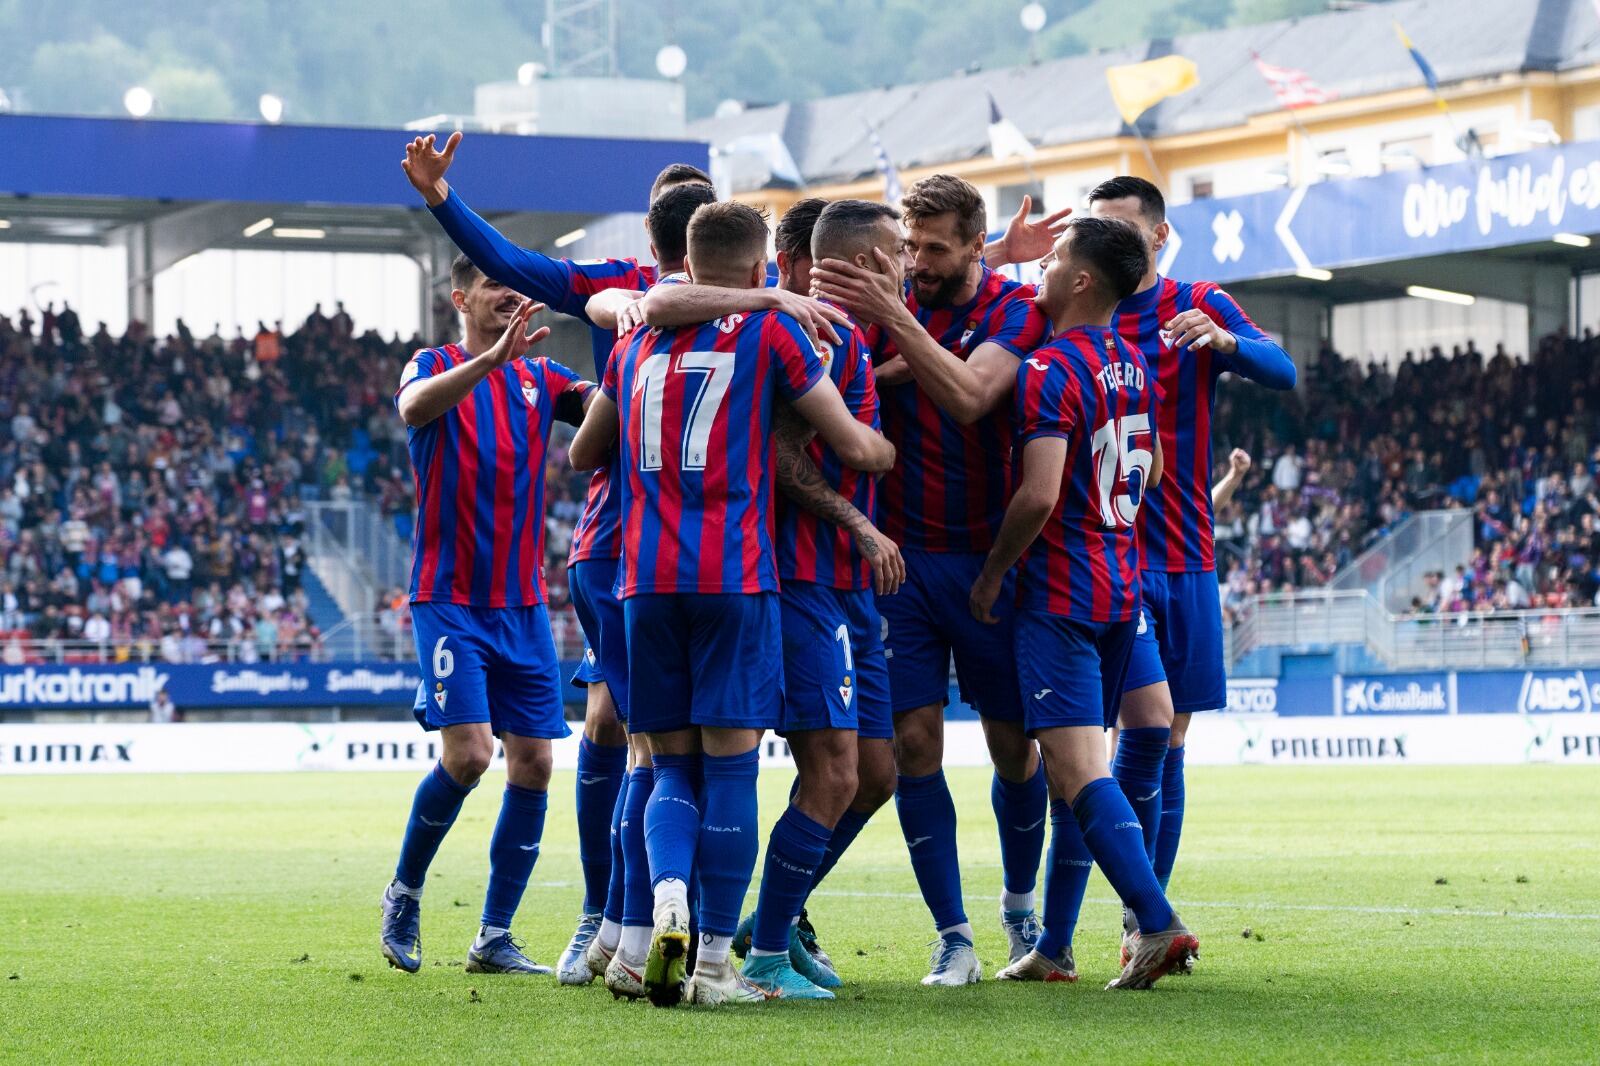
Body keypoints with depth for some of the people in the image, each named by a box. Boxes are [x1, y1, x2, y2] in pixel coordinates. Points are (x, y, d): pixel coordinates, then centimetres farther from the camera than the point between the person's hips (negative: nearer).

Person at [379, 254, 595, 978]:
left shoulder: (539, 376, 11)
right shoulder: (436, 367, -1)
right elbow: (414, 406, -25)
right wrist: (491, 359, -40)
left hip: (522, 603, 5)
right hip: (450, 598, -5)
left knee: (533, 764, -1)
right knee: (467, 754, -15)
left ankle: (495, 937, 7)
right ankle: (404, 892, 9)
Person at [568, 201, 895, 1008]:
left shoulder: (637, 342, 15)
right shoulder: (770, 335, 2)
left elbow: (583, 455, 28)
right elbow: (857, 448, 4)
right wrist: (888, 449, 26)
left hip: (646, 578, 4)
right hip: (734, 577, -4)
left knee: (673, 766, 10)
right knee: (729, 765, 0)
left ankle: (667, 904, -17)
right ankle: (714, 963, -1)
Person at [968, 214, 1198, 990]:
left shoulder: (1051, 370, -16)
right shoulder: (1134, 363, 10)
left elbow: (1038, 496, -23)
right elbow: (1150, 472, 22)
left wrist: (992, 573, -10)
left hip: (1059, 594, -9)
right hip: (1122, 588, 9)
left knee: (1078, 772, -12)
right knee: (1074, 769, 14)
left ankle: (1159, 926, -23)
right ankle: (1054, 948, 18)